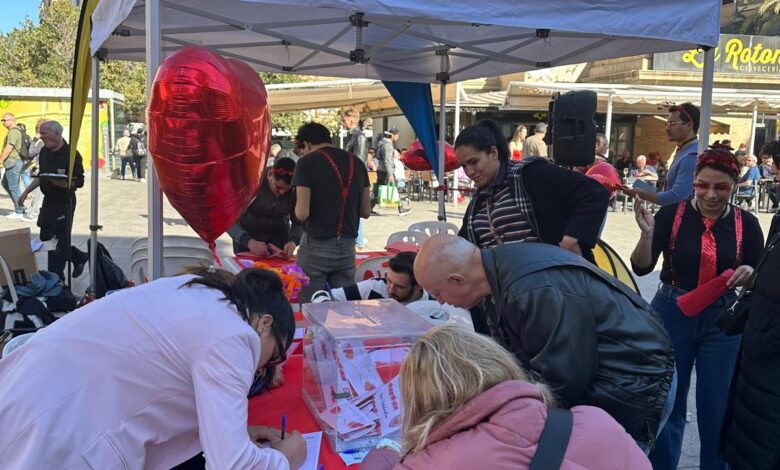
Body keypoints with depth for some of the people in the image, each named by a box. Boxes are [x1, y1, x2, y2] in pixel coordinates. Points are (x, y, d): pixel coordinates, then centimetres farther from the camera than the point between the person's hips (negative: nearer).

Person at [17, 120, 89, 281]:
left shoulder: (71, 154, -16)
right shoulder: (44, 152, 8)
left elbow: (79, 182, -18)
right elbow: (41, 176, 20)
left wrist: (63, 183, -35)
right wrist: (26, 192, 17)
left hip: (64, 202, -8)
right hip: (48, 201, 9)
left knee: (59, 241, -4)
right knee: (46, 238, 15)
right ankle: (79, 258, 31)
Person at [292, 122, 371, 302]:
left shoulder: (307, 162, -7)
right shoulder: (357, 163, 7)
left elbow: (302, 213, -14)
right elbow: (366, 212, 9)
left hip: (316, 247, -4)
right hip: (347, 247, 5)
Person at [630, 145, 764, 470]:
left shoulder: (746, 224, -4)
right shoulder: (672, 214, -10)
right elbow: (641, 268, -11)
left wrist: (749, 273, -19)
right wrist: (647, 233, -27)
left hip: (722, 321, 1)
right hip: (672, 315, -1)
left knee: (716, 408, 11)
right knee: (666, 402, 12)